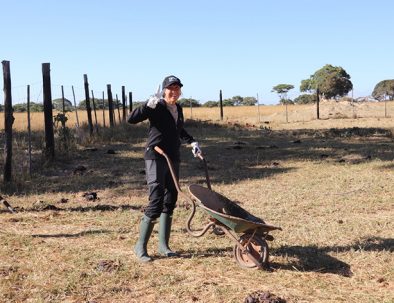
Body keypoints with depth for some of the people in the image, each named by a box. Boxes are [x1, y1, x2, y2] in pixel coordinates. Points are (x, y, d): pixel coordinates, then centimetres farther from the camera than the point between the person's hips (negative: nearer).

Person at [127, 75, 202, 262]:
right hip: (155, 157, -8)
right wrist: (148, 105, -30)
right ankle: (140, 246, -2)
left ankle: (163, 246, 18)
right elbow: (131, 119, -20)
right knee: (156, 202, -13)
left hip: (173, 159, 8)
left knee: (170, 201, 9)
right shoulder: (156, 107, -9)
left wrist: (192, 142, 18)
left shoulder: (178, 109, 12)